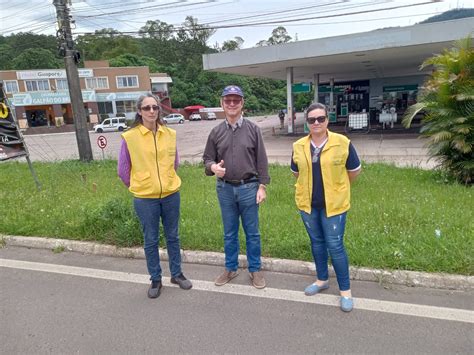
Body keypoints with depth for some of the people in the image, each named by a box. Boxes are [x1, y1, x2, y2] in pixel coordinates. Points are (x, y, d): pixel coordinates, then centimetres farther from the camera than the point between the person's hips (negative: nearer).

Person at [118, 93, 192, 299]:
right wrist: (138, 187, 7)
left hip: (171, 194, 2)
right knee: (151, 240, 11)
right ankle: (155, 279, 28)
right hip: (144, 198, -2)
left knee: (173, 236, 15)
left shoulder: (170, 134, -1)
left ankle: (176, 274, 32)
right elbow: (123, 170, -1)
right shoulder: (130, 137, -9)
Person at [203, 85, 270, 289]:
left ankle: (255, 269, 26)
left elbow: (261, 161, -2)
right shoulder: (216, 132, 3)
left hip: (249, 188, -2)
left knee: (252, 232, 9)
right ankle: (231, 268, 31)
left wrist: (262, 186, -6)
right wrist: (213, 167, -15)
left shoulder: (252, 129, -2)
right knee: (229, 233, 15)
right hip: (225, 189, 2)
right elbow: (207, 158, 7)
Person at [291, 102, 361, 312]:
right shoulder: (299, 146, -1)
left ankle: (345, 290, 17)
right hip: (307, 203, 4)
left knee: (335, 246, 0)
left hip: (333, 204, -4)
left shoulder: (342, 143, -11)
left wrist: (337, 187, 11)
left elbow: (354, 171, 1)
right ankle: (322, 280, 35)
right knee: (316, 242, 16)